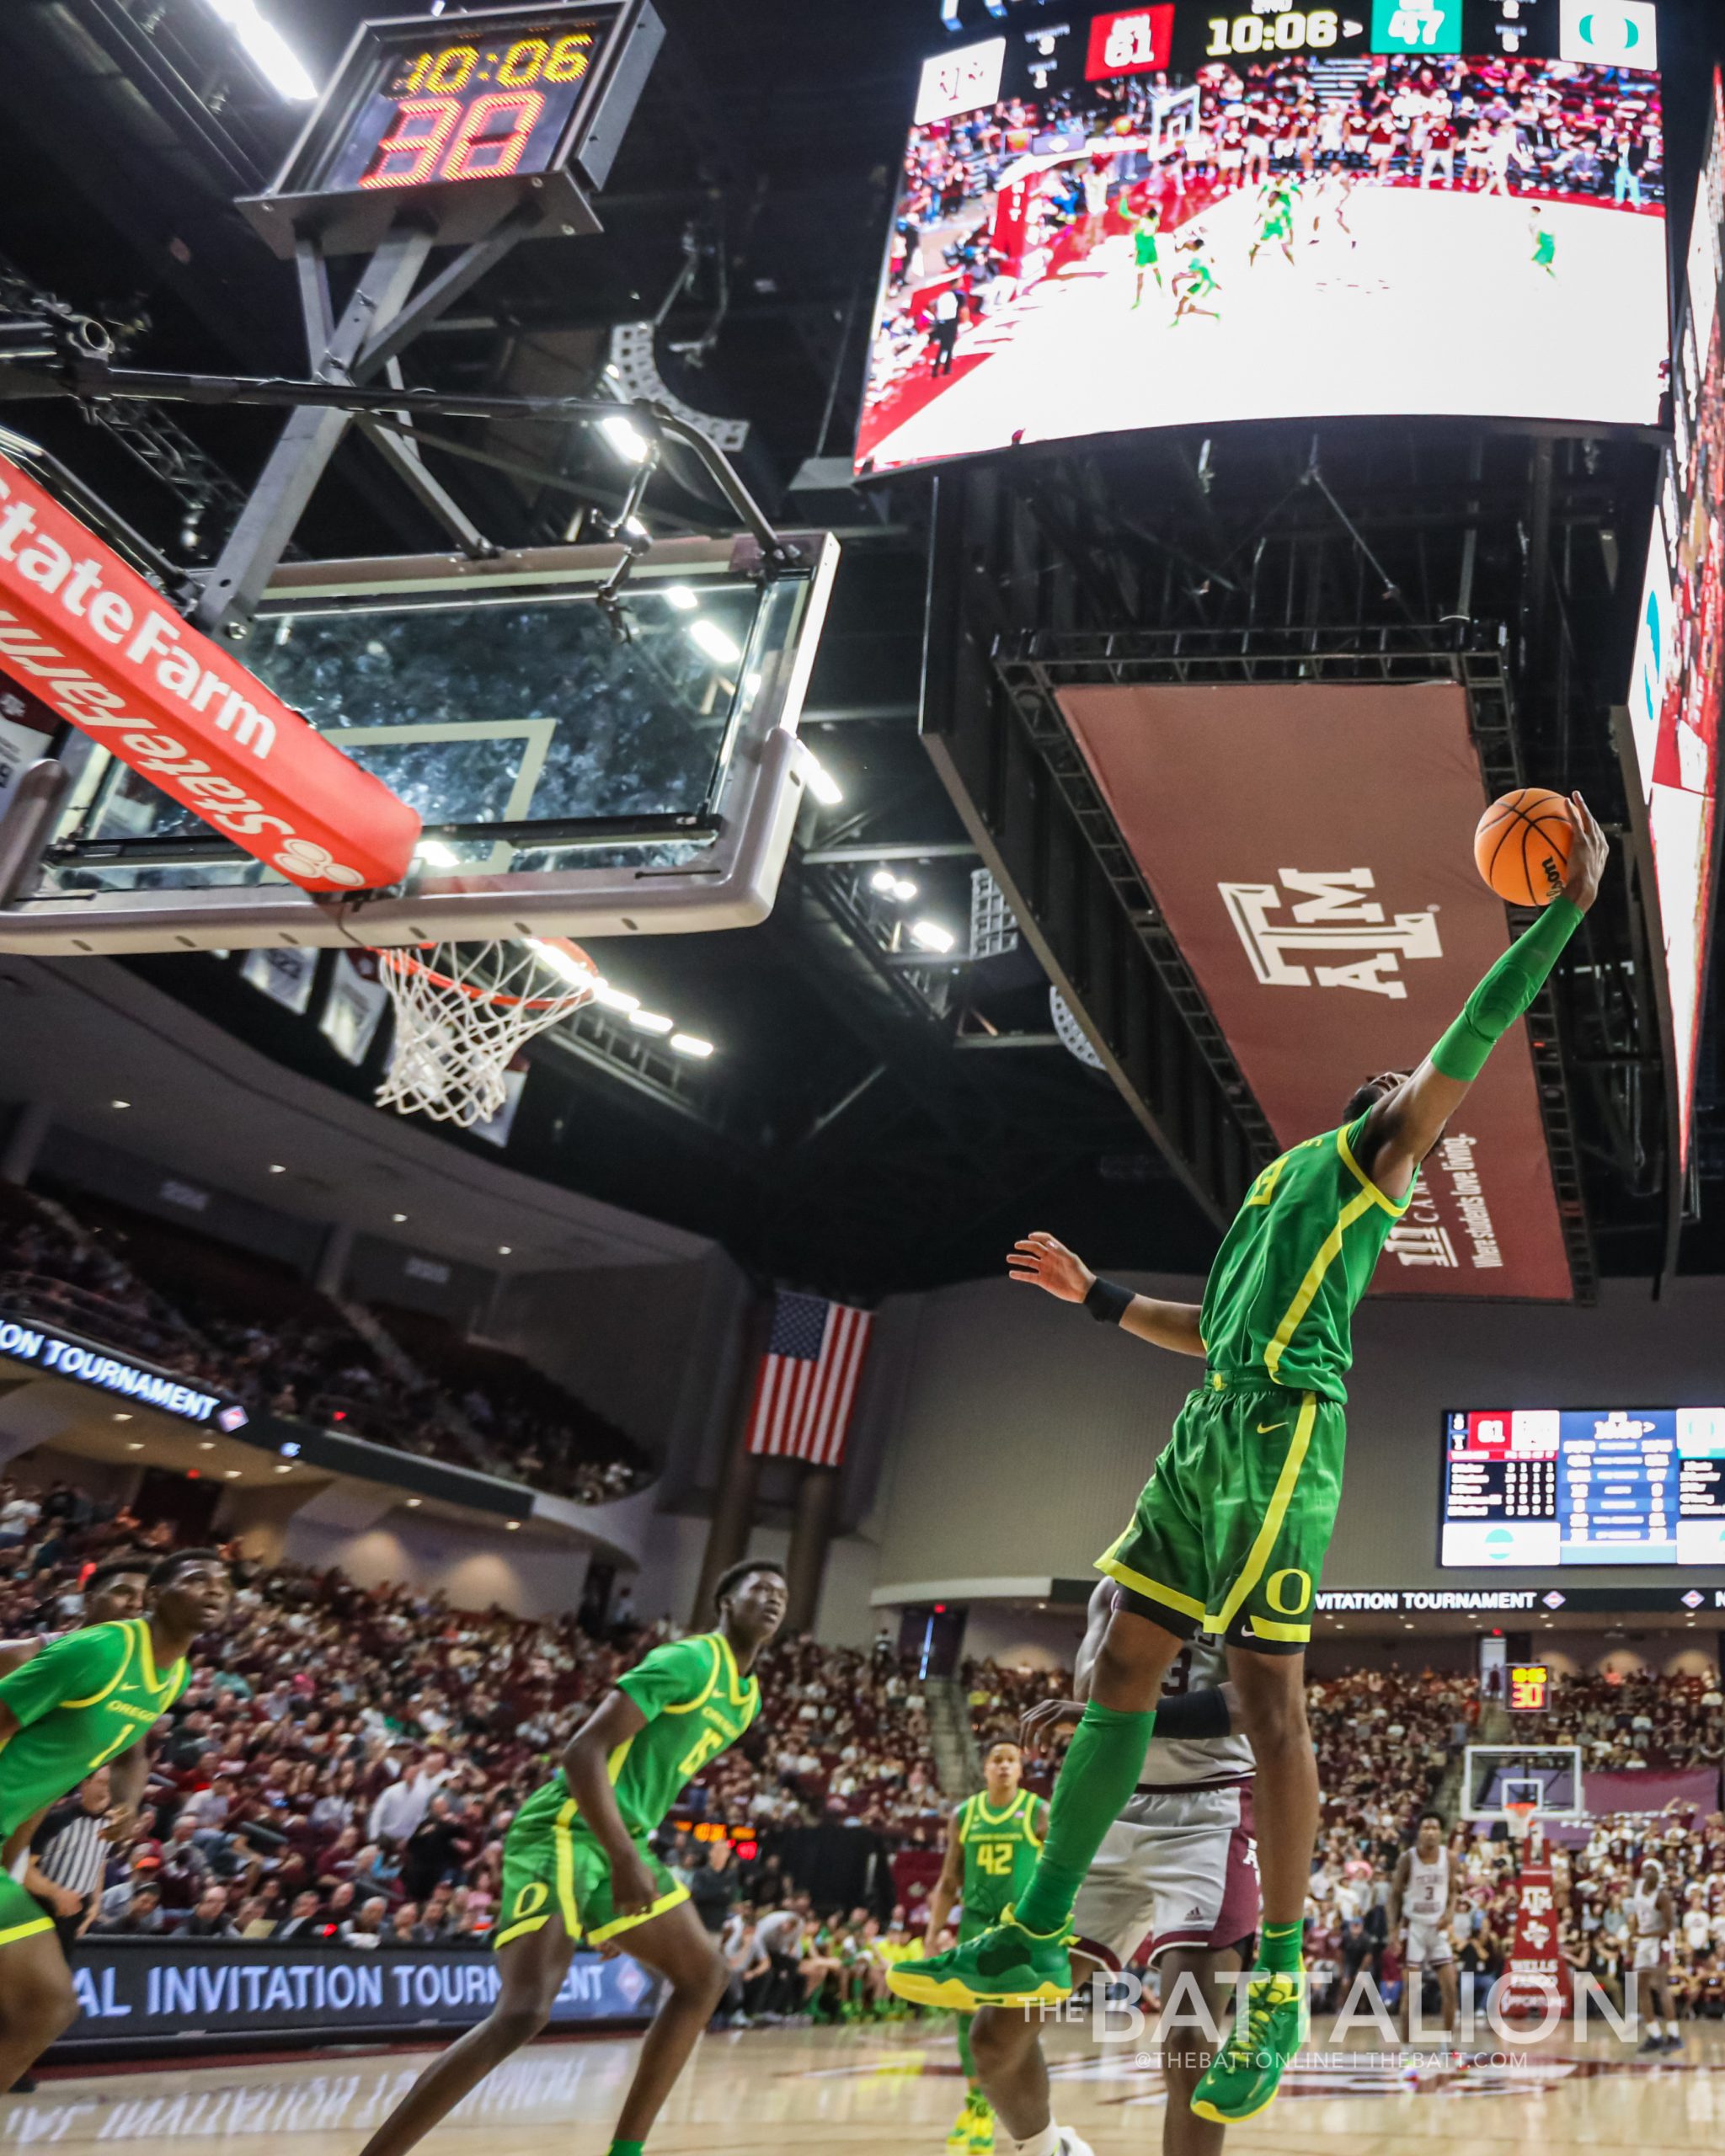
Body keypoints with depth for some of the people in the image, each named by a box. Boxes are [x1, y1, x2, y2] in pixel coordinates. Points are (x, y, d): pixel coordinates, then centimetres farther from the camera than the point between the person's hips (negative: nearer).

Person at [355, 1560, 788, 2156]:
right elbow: (583, 1752, -21)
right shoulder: (686, 1661, -14)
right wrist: (625, 1859, -28)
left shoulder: (747, 1697, 15)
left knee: (705, 1976, 13)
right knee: (523, 2012, -22)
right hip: (565, 1834, -10)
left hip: (620, 1845, 10)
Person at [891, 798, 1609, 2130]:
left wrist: (1572, 904, 1)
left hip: (1282, 1429, -8)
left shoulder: (1372, 1158, 9)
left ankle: (1280, 1988, 3)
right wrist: (1097, 1296, 30)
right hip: (1213, 1427, 8)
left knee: (1269, 1702, -7)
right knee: (1123, 1670, 4)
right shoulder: (1297, 1183, 29)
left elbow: (1475, 1035, -1)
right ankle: (1035, 1944, 9)